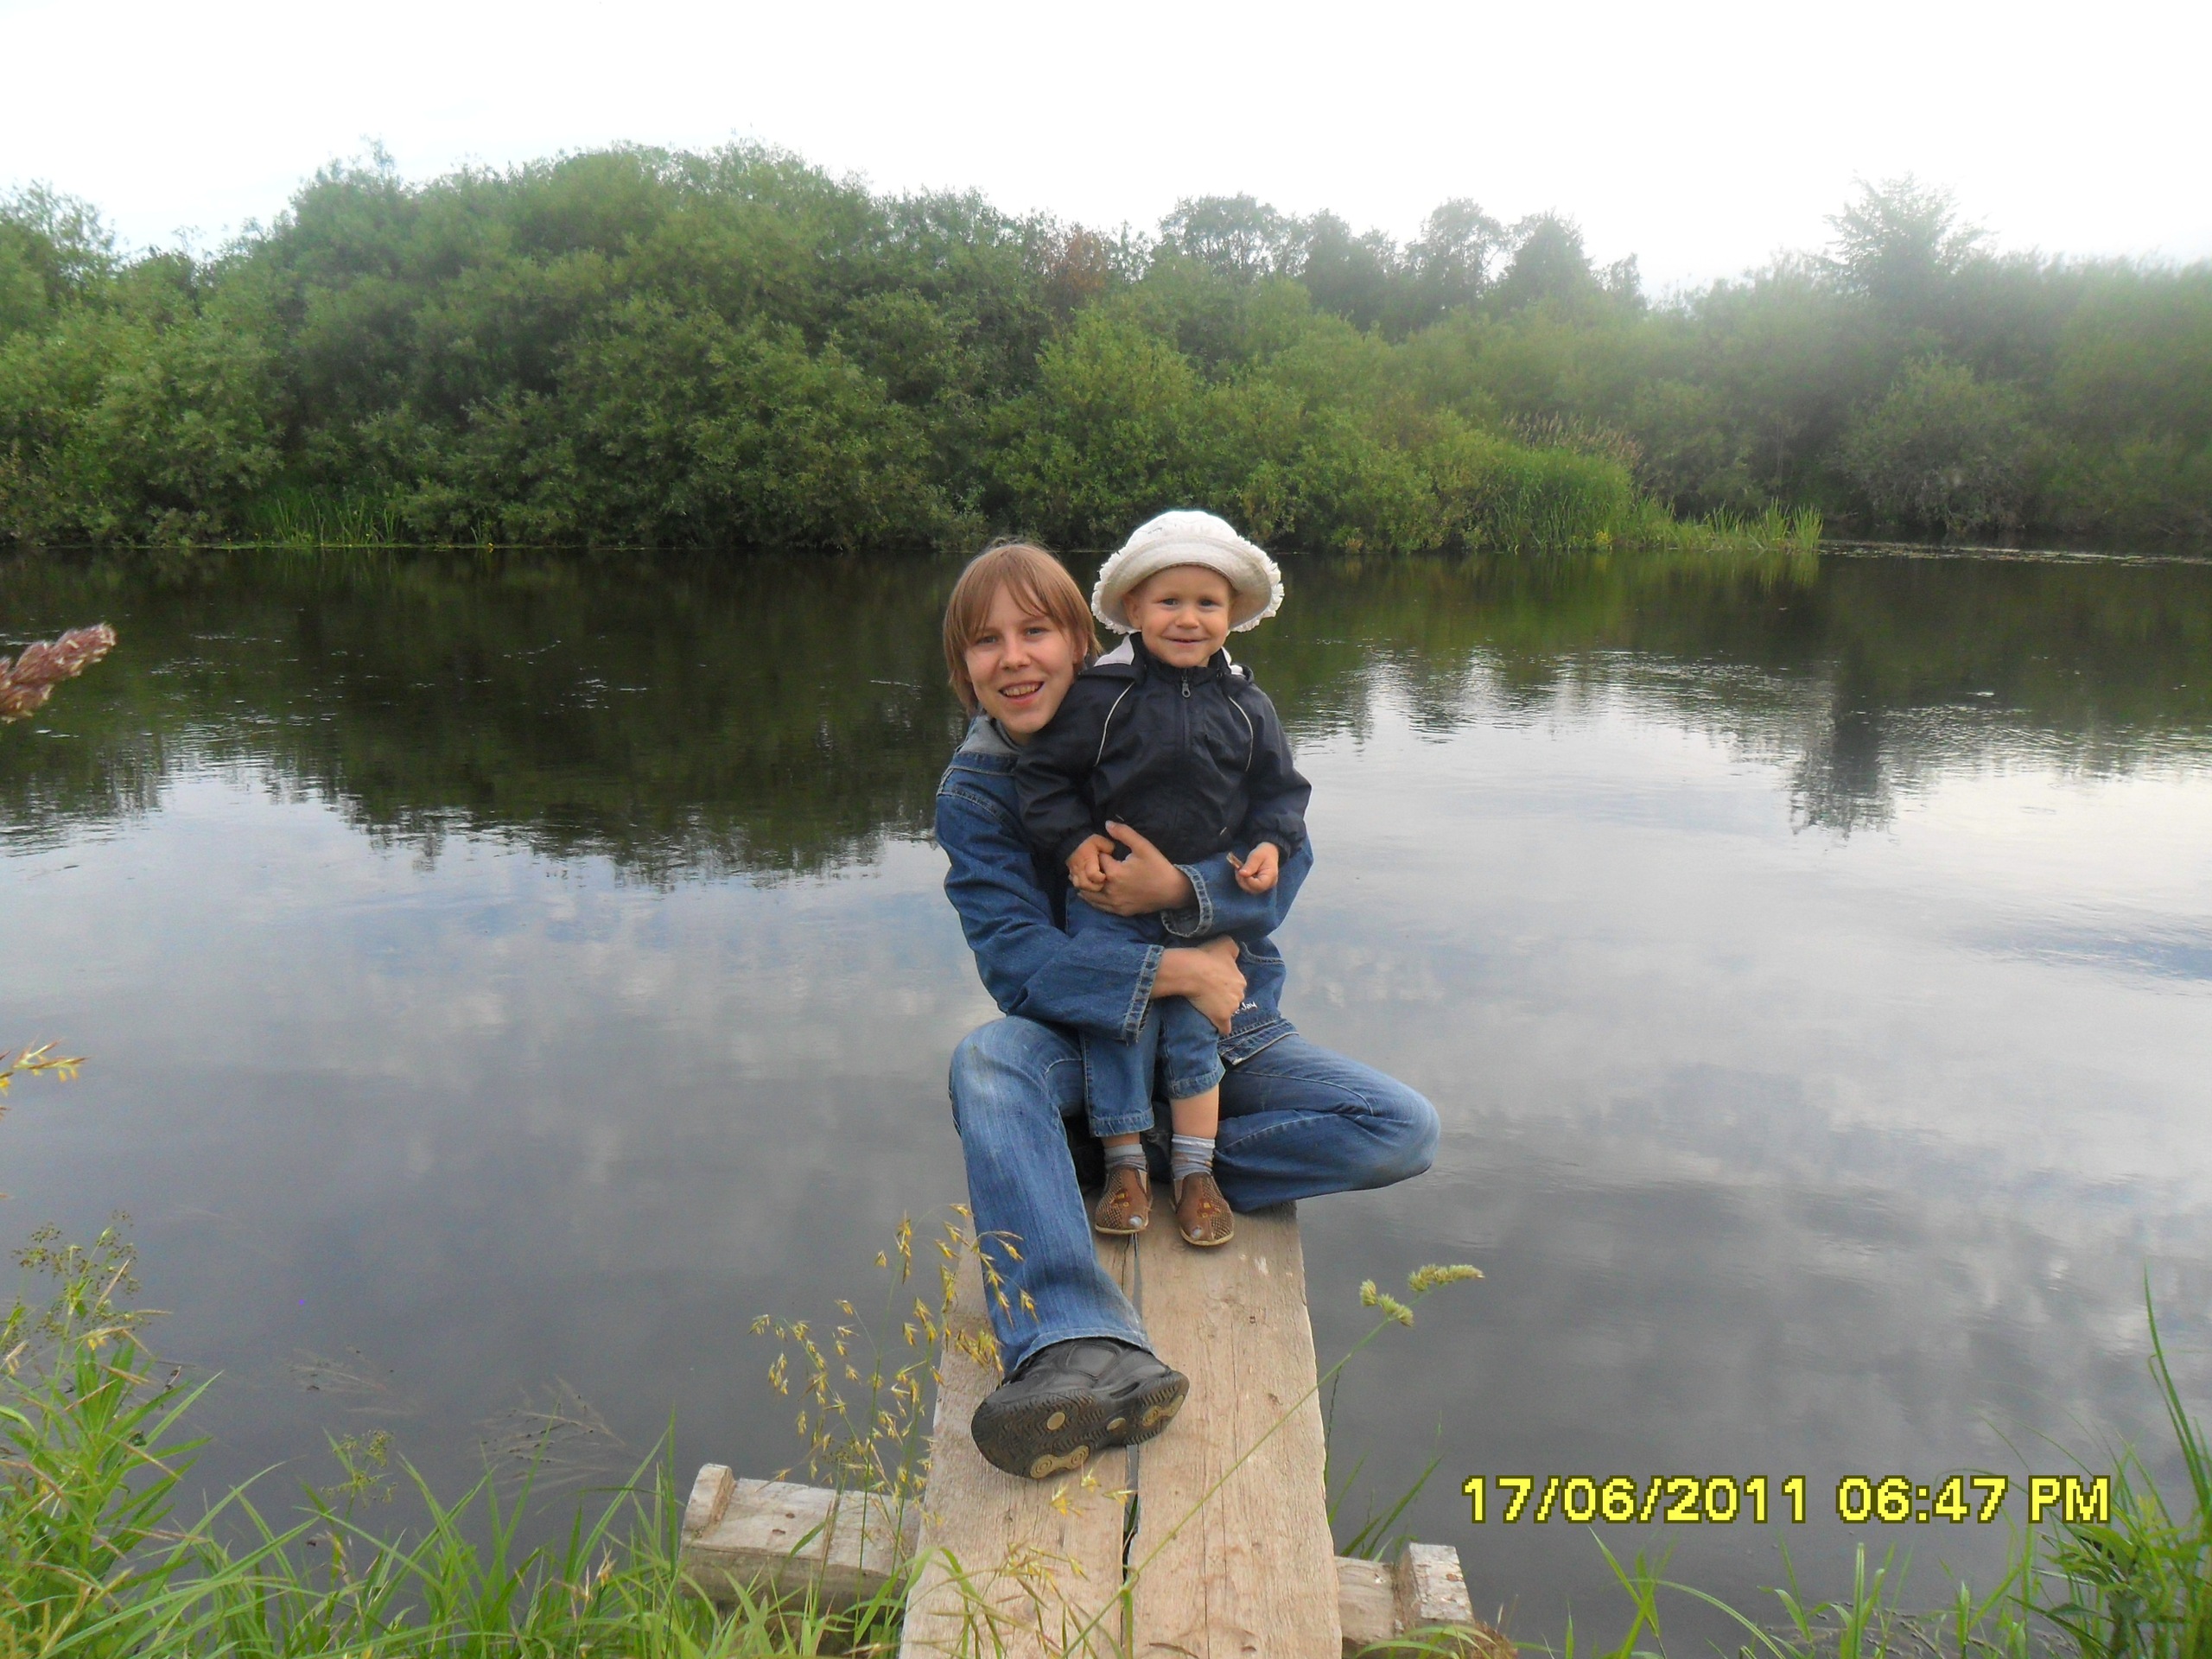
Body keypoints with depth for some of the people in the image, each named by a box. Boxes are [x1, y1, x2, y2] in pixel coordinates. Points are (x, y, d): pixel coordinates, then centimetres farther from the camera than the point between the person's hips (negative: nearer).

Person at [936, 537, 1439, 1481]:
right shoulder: (972, 794, -6)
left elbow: (1285, 855, -9)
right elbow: (1017, 961, -18)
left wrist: (1178, 891, -28)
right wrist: (1177, 972, -27)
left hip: (1224, 1032, 1)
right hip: (1085, 1037, -1)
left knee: (1405, 1132, -18)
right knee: (986, 1060, -36)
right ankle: (1084, 1353, -51)